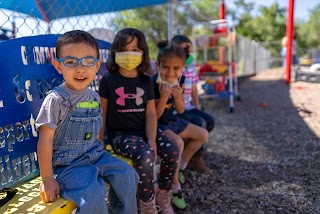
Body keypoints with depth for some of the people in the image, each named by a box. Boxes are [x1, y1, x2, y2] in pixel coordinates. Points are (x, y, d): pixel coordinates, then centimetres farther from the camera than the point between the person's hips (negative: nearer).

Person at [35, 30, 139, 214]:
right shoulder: (56, 99, -15)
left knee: (127, 174, -1)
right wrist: (47, 178, -14)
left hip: (94, 155, 7)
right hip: (67, 163, -6)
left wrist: (100, 153, 11)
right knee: (93, 195, -26)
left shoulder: (94, 97, 4)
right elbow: (45, 140, -15)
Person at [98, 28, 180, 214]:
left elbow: (151, 113, 1)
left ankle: (163, 195, 9)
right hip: (120, 134, -4)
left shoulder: (146, 81, 6)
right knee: (145, 156, -32)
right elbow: (101, 114, 0)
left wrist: (151, 139, -13)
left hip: (143, 130, 5)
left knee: (173, 150, -18)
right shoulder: (108, 80, -3)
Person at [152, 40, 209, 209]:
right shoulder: (154, 84, -25)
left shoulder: (179, 80, -4)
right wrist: (164, 97, -33)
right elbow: (155, 115, -20)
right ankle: (175, 186, -14)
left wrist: (178, 96, -19)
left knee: (203, 135, 10)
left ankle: (181, 166, 22)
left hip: (173, 120, 8)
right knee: (177, 142, -34)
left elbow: (180, 110, 0)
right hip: (157, 124, -8)